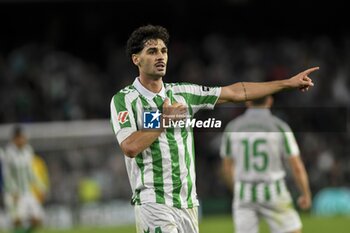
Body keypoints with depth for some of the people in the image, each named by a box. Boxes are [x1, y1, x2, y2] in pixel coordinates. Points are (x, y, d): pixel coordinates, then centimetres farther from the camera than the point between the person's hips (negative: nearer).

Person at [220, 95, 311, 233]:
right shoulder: (280, 127, -10)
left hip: (245, 196, 2)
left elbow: (227, 167, 9)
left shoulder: (232, 127, -1)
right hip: (274, 195, -2)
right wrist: (306, 195, 7)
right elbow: (297, 167, -9)